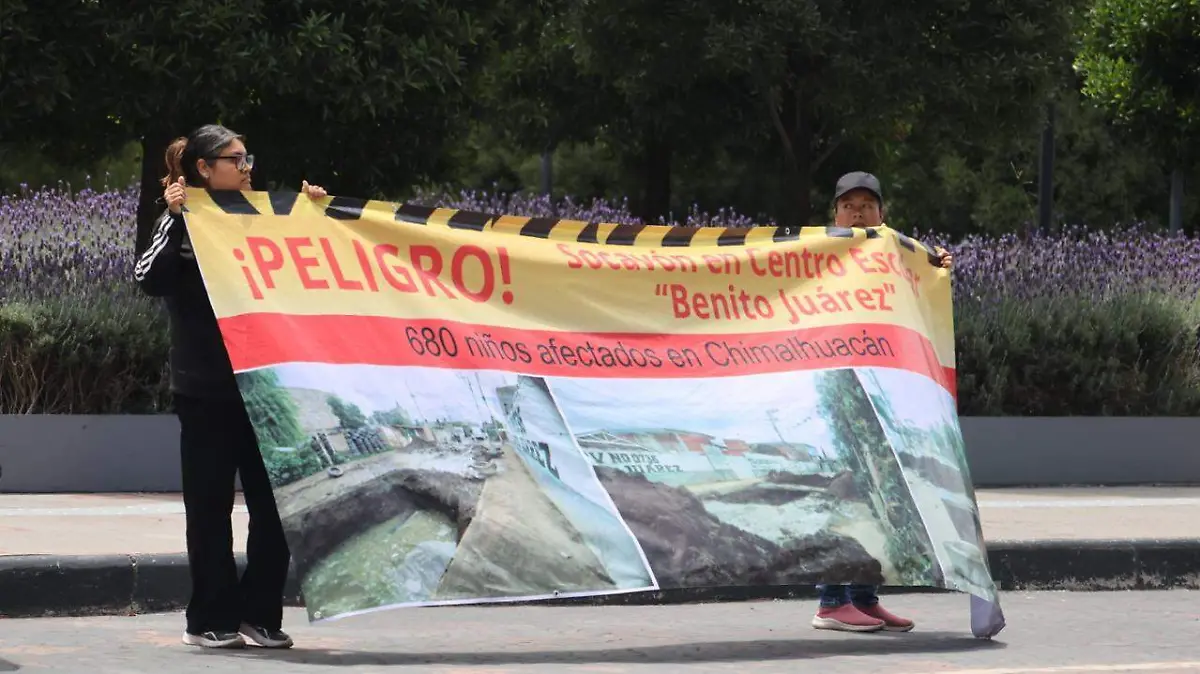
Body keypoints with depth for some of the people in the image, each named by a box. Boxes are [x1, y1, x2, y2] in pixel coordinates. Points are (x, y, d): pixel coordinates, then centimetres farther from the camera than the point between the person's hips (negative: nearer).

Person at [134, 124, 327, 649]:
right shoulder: (182, 224, -2)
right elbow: (149, 279, -17)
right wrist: (173, 217, -21)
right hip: (206, 389, -5)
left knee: (277, 503, 2)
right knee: (211, 505, 1)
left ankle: (258, 614, 10)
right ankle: (210, 620, 8)